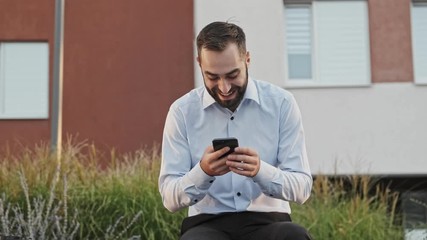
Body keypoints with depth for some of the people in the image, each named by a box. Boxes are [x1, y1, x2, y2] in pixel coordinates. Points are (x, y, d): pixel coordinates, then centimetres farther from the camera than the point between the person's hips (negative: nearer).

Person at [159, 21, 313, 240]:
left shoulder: (282, 103, -1)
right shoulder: (182, 111, -1)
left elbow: (302, 188, -4)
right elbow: (170, 198, -3)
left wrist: (260, 170, -24)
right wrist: (203, 171, -24)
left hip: (267, 222, 1)